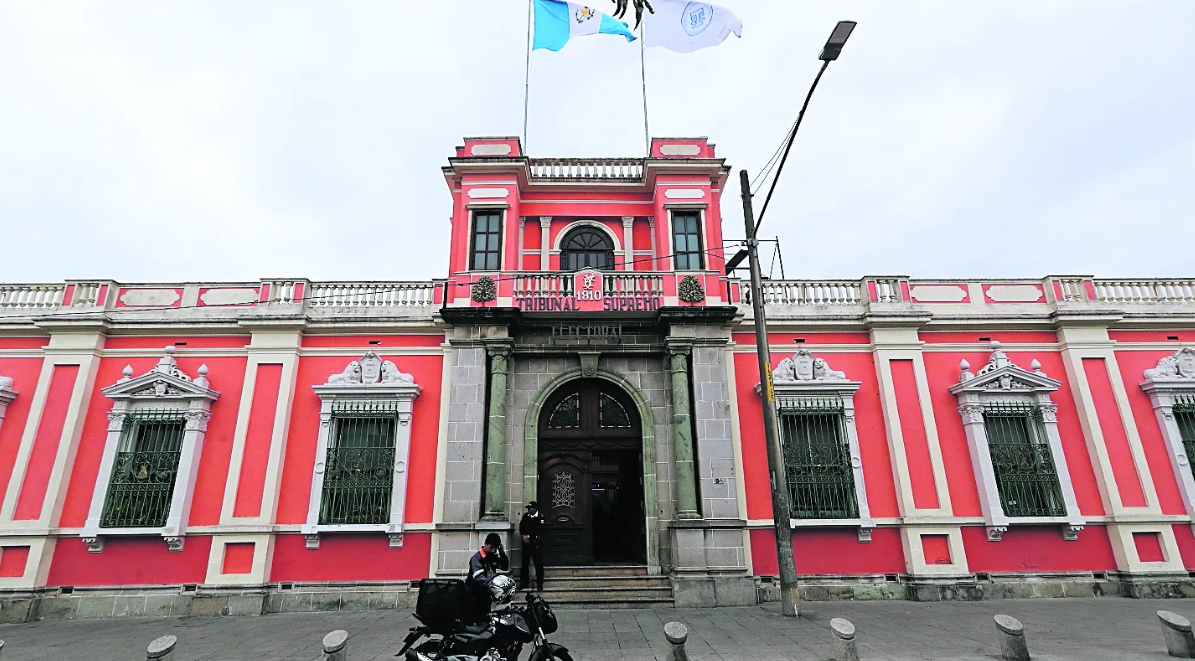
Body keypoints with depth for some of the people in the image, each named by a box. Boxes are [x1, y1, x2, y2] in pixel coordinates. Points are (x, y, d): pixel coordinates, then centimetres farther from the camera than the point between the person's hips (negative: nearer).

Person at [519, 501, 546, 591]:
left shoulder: (540, 517, -6)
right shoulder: (525, 516, 8)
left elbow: (540, 531, -10)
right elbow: (521, 527, 9)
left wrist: (528, 536, -13)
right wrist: (524, 535, -8)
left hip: (536, 543, -4)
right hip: (526, 543, 4)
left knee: (538, 564, -2)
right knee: (525, 563, 11)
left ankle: (539, 584, 7)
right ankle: (524, 582, 23)